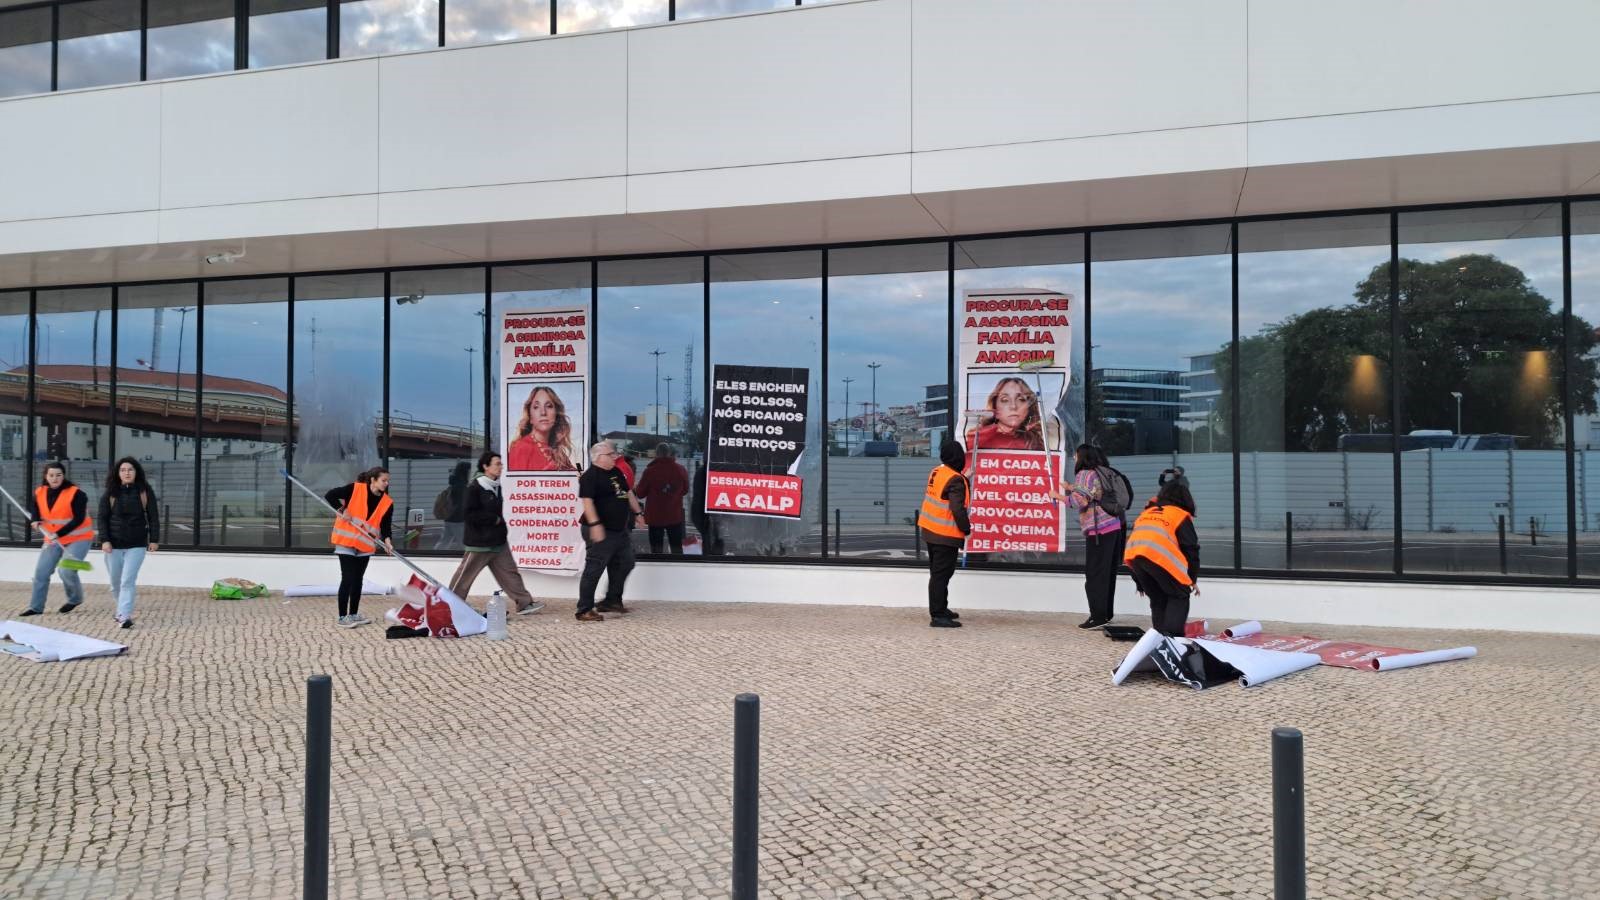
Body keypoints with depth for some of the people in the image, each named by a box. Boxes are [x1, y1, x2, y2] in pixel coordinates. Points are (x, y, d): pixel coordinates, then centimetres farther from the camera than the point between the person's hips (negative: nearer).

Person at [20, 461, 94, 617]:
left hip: (78, 538, -6)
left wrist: (59, 534, -30)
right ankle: (36, 607, 17)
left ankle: (75, 599, 8)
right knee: (40, 572, 5)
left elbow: (78, 519, -22)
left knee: (66, 570, -18)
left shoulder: (75, 494, -19)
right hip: (52, 539, 6)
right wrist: (35, 521, -4)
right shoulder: (39, 493, -1)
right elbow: (32, 508, 18)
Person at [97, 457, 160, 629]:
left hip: (137, 545, -2)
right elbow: (102, 517, 0)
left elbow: (153, 516, 1)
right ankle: (122, 609, 34)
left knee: (128, 580, -11)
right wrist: (104, 540, -9)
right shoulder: (110, 493, -1)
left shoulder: (145, 491, -2)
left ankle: (125, 616, -13)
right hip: (114, 544, 2)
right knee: (116, 581, 12)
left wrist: (154, 539, -3)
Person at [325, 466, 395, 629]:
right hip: (346, 541, -5)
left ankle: (353, 614, 22)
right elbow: (330, 495, -9)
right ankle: (342, 617, -1)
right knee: (347, 579, -7)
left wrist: (387, 541, -22)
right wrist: (342, 510, -17)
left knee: (358, 579, 12)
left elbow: (386, 525, -5)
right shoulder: (355, 489, -11)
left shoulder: (387, 502, -1)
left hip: (366, 545, 5)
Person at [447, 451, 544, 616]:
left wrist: (500, 524, 11)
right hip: (479, 543, -8)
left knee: (509, 572, 6)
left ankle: (525, 603, 7)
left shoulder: (496, 486, 9)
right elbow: (469, 515, -21)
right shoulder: (474, 488, -16)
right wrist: (494, 519, -17)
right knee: (464, 576, 3)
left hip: (499, 541, 8)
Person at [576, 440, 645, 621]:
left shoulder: (616, 472, 14)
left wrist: (637, 513, 25)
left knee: (625, 564, 16)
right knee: (594, 570, -6)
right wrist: (595, 524, -30)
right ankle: (584, 610, 0)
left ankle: (612, 601, 27)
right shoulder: (590, 476, -14)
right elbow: (587, 501, -23)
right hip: (602, 532, -10)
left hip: (619, 530, 10)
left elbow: (628, 493, 25)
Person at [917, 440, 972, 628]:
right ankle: (938, 616, -3)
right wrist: (967, 529, -10)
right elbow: (957, 509, -23)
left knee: (937, 573, 18)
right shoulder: (956, 480, -19)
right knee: (941, 575, -5)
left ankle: (940, 610, 29)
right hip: (946, 535, -9)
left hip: (930, 531, 9)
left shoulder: (936, 472, 5)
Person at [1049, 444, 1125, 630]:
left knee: (1095, 574, -4)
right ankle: (1107, 613, 18)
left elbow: (1079, 501, -17)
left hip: (1099, 530, -8)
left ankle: (1098, 616, -6)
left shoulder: (1085, 474, -8)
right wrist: (1070, 488, 31)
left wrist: (1057, 495, -5)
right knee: (1108, 573, 13)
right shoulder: (1103, 473, 17)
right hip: (1115, 526, 8)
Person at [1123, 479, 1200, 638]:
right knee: (1179, 595, 12)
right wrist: (1193, 579, 24)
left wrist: (1140, 582, 37)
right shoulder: (1181, 516, 16)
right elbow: (1191, 549, 13)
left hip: (1132, 556, 5)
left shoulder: (1147, 513, 32)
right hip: (1159, 557, -5)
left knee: (1158, 598, 23)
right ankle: (1172, 634, -2)